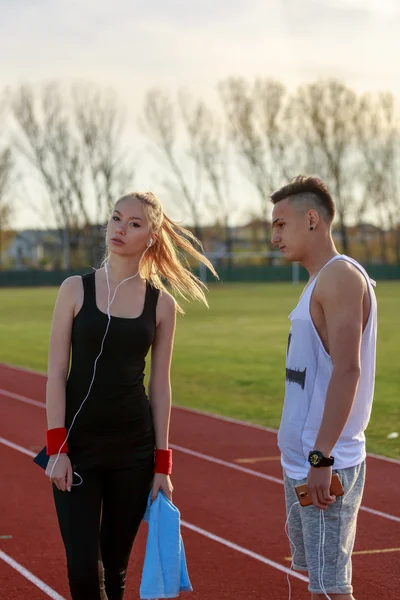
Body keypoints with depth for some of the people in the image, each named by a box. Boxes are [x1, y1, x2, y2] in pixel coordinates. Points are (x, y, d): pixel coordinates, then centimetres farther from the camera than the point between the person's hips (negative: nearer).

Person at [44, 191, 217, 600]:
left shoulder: (161, 303, 3)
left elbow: (160, 384, 6)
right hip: (77, 444, -1)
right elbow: (56, 373, -3)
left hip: (134, 448, 2)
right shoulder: (76, 290, -1)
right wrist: (56, 448, -10)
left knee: (114, 567, 9)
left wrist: (162, 464, 3)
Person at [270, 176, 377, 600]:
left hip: (326, 463, -10)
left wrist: (321, 458, -25)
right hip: (300, 459, 10)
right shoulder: (318, 281, 16)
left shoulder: (341, 277, -13)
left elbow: (347, 370, -22)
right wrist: (304, 457, 18)